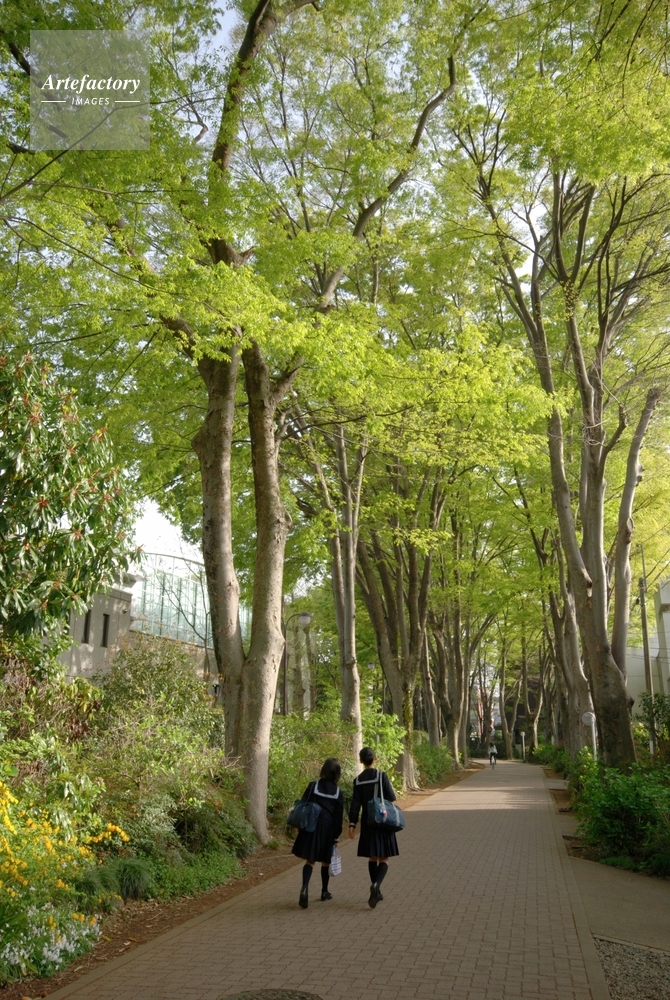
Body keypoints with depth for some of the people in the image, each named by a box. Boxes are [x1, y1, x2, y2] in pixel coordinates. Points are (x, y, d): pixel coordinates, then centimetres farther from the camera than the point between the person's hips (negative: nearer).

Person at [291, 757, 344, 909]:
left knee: (310, 860, 4)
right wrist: (336, 836, 8)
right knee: (325, 861, 17)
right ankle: (324, 891, 28)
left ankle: (305, 888, -17)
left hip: (311, 826, -1)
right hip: (328, 828, 1)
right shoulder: (338, 792, -2)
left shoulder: (313, 786, -5)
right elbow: (338, 816, 1)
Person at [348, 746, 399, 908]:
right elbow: (391, 798, -10)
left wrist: (352, 823, -2)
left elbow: (355, 804, -4)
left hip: (368, 822, 3)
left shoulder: (357, 780, -1)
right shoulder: (381, 775, -10)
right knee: (384, 858, 1)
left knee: (372, 857, 15)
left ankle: (376, 892, 20)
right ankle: (376, 884, -24)